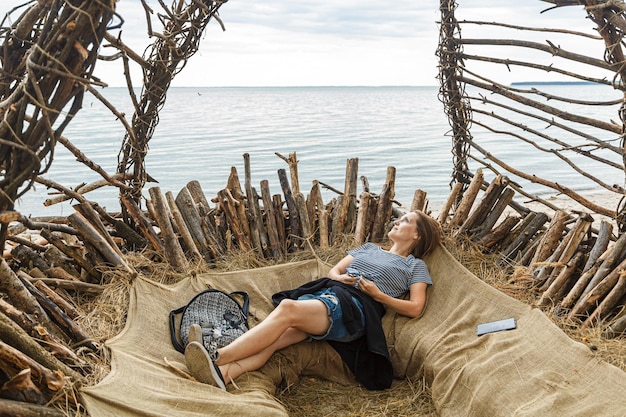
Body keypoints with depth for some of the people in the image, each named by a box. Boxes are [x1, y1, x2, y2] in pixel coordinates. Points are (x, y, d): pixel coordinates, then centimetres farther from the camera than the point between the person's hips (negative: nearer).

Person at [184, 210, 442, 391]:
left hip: (355, 306, -5)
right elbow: (333, 271, 28)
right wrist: (340, 277, 4)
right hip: (325, 291, 6)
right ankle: (220, 374, -49)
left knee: (288, 308, -34)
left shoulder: (415, 266, 18)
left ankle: (217, 358, -44)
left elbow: (415, 309, 5)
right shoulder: (368, 248, 33)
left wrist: (377, 294, -5)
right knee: (276, 337, -27)